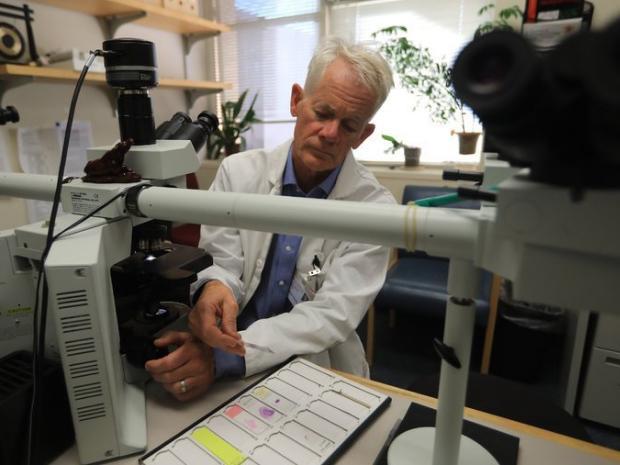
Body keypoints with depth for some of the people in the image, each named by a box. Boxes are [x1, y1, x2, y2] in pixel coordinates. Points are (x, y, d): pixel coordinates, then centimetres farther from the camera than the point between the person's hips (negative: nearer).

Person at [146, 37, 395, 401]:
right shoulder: (239, 171, -5)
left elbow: (332, 314, -17)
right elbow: (222, 263, -6)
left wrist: (224, 357, -29)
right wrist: (214, 287, -30)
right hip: (221, 358, 3)